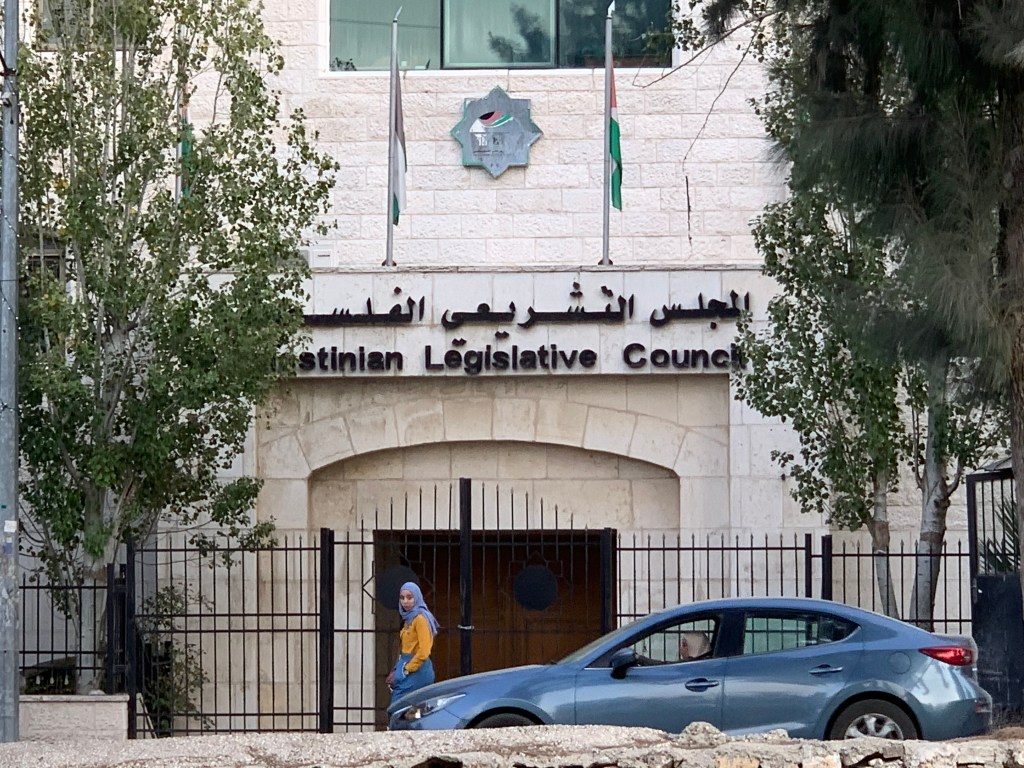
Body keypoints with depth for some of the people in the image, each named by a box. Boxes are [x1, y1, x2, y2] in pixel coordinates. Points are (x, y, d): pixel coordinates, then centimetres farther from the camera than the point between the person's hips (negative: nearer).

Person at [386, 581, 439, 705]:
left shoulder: (420, 618, -11)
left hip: (416, 671, -9)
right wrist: (396, 670, 9)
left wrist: (406, 670, -14)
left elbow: (424, 651, -17)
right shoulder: (408, 618, 17)